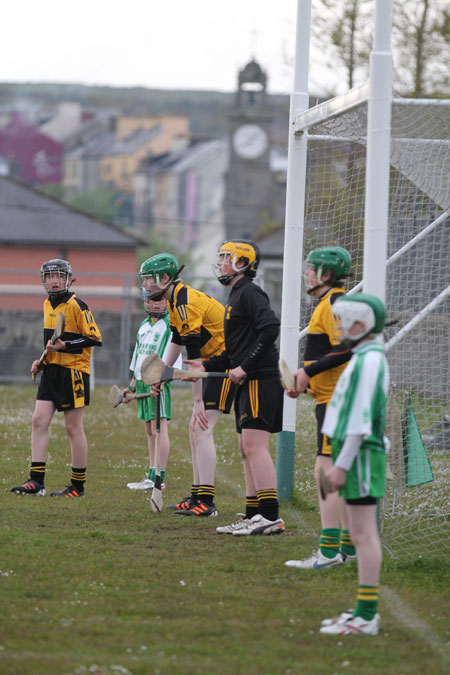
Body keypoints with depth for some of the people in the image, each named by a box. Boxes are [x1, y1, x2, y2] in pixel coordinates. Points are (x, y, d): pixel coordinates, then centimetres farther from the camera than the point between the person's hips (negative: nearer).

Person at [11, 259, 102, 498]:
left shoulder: (77, 306, -12)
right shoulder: (47, 305, 12)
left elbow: (95, 339, -14)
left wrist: (64, 346, -22)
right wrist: (42, 360, 12)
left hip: (74, 371, -7)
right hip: (52, 371, 7)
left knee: (73, 427, -1)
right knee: (39, 420, -2)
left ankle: (78, 486, 7)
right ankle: (36, 482, -1)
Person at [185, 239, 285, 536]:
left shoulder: (250, 293, -9)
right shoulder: (236, 296, 23)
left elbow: (270, 328, -23)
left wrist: (245, 367, -21)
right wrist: (207, 366, 18)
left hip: (260, 380, -11)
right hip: (249, 383, 11)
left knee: (255, 445, -15)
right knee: (248, 449, 11)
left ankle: (271, 516, -19)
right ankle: (253, 516, 15)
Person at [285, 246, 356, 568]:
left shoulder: (334, 303, -13)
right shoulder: (329, 303, 20)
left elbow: (345, 350, -23)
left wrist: (309, 372, -18)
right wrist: (305, 381, 17)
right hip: (331, 398, 11)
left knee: (326, 471, -14)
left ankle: (329, 551, -17)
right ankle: (349, 544, 18)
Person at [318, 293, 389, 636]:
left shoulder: (369, 361, -15)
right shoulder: (365, 359, 17)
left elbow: (361, 418, -20)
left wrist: (342, 465, -21)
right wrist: (339, 462, 23)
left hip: (361, 454, -11)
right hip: (358, 455, 11)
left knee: (364, 535, -10)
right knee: (363, 535, 11)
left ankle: (366, 614, -11)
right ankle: (365, 611, 15)